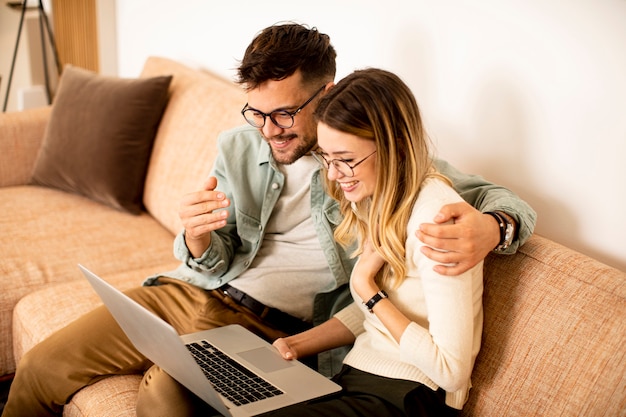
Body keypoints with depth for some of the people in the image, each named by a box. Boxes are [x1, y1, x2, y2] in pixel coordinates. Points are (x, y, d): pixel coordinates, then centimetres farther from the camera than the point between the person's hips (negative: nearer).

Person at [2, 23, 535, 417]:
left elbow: (504, 201, -7)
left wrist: (488, 229, -33)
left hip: (266, 324, -4)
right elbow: (214, 266, 9)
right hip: (191, 290, 5)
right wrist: (198, 239, -17)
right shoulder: (237, 148, 7)